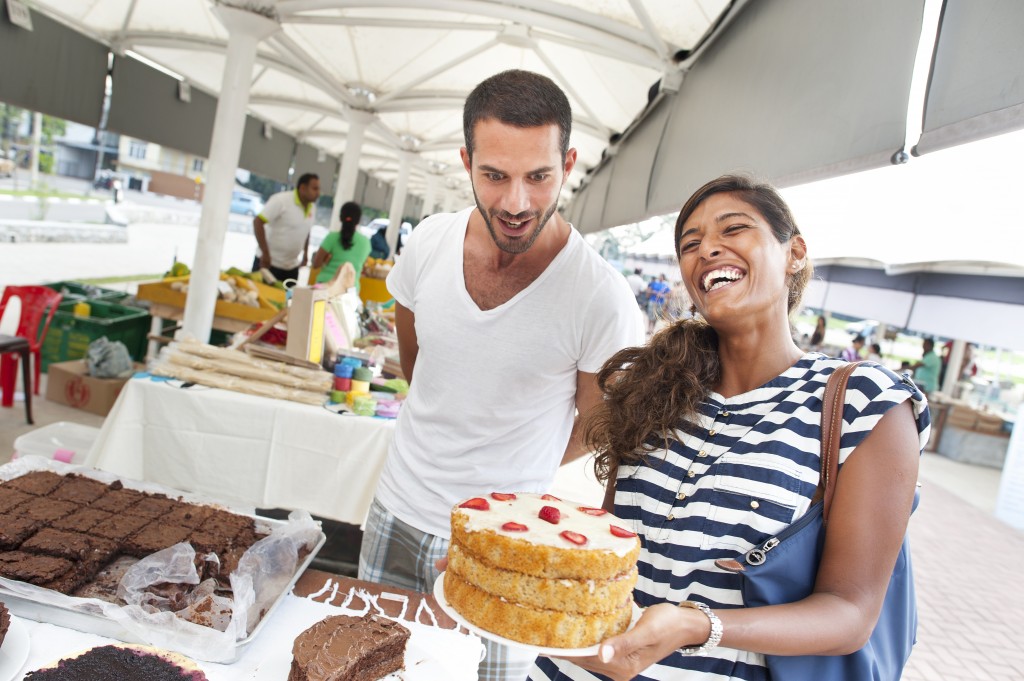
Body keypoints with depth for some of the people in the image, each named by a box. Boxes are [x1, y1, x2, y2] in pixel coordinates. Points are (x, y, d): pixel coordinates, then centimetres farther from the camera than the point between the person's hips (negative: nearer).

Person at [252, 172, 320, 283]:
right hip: (269, 262, -6)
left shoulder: (312, 207, 5)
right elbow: (257, 222, -16)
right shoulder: (281, 200, -14)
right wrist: (265, 253, -20)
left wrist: (305, 254, 14)